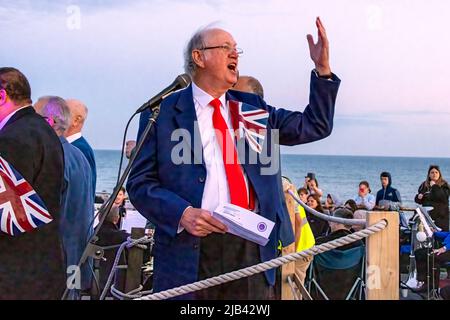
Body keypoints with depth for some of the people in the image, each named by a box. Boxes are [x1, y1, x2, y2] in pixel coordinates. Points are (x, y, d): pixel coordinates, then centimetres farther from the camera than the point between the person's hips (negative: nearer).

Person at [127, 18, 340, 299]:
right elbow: (140, 182, -1)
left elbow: (316, 126, 18)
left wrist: (323, 69, 8)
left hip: (253, 247, 4)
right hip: (192, 249, -3)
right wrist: (182, 213, -19)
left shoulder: (253, 108, 15)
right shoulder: (163, 112, 1)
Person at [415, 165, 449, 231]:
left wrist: (434, 186, -11)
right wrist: (418, 197, -3)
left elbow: (443, 197, -16)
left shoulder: (444, 185, 2)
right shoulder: (424, 185, 14)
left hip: (440, 216, -4)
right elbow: (418, 200, 20)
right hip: (427, 216, 4)